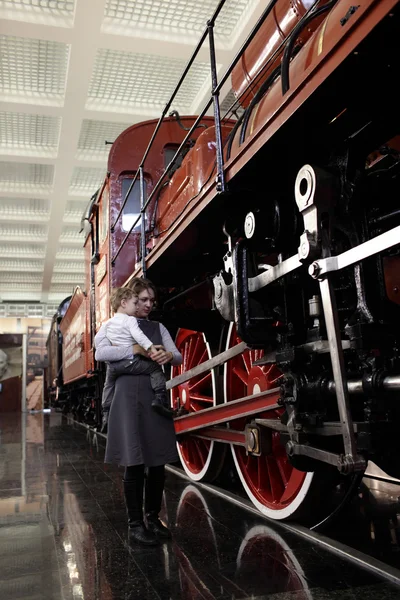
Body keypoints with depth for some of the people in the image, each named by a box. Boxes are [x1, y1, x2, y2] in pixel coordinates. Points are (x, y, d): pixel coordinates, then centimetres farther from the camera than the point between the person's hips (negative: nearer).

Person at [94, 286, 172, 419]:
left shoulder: (107, 323, 13)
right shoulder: (130, 320, -7)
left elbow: (97, 339, 17)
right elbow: (138, 336, -22)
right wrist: (151, 348, -23)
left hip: (113, 364, 6)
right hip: (130, 361, -6)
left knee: (109, 385, 30)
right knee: (156, 369, 0)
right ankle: (160, 399, -16)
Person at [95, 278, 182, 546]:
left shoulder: (158, 327, 15)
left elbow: (178, 357, 8)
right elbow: (100, 353, -15)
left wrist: (168, 355, -15)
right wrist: (137, 350, -21)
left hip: (156, 397, 4)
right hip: (129, 397, -4)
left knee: (158, 461, 8)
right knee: (135, 463, -1)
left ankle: (153, 517, 24)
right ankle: (135, 524, 12)